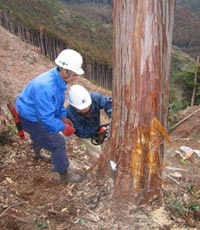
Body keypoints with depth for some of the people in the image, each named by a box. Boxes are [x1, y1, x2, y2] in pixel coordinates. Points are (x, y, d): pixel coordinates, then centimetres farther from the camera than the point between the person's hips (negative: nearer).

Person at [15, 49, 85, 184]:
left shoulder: (58, 78, -10)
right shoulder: (46, 87, -40)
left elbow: (58, 102, 7)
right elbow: (46, 117, -35)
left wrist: (63, 116, 1)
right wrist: (62, 127, -24)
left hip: (34, 112, 9)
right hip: (30, 118, -9)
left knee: (41, 134, 37)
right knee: (58, 143, -4)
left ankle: (37, 152, 68)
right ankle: (64, 174, 15)